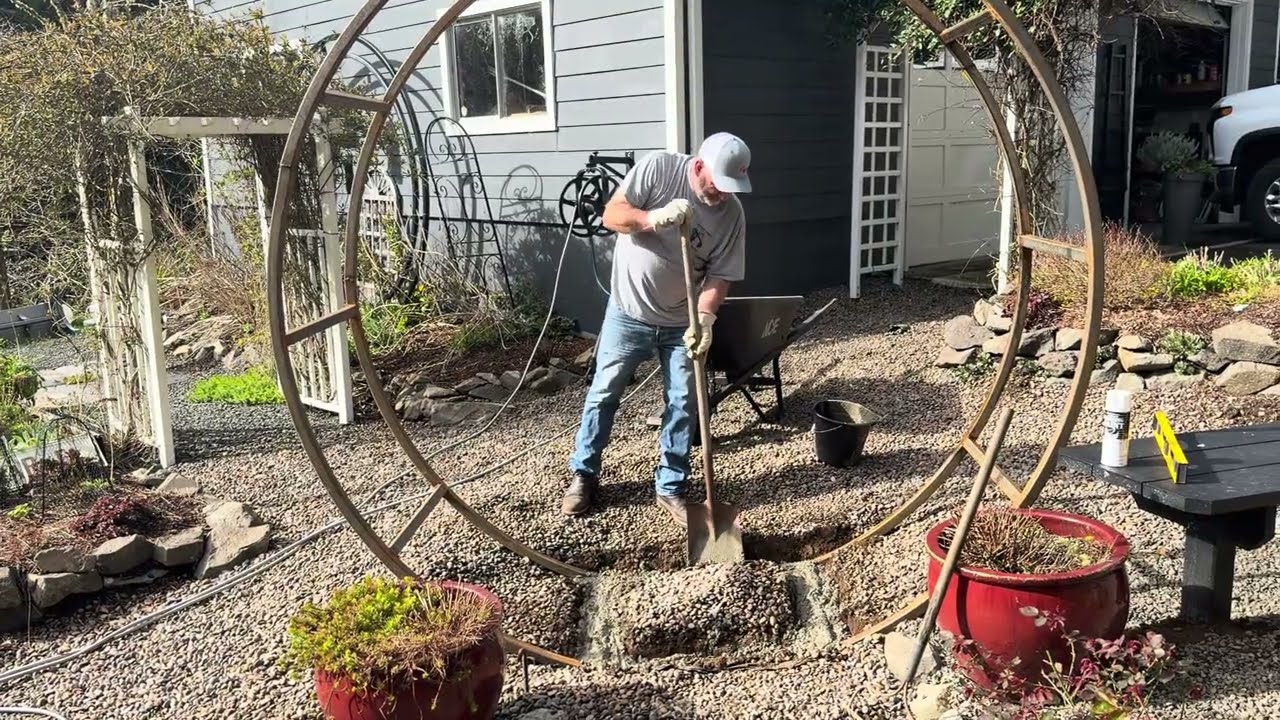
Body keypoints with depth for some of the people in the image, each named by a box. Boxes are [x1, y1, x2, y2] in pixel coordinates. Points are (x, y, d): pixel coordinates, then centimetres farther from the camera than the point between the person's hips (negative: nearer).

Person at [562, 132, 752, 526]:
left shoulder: (732, 214, -10)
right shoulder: (658, 167, -15)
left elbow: (719, 276, -10)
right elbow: (611, 215, -16)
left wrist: (704, 319, -27)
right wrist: (653, 218, -35)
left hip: (681, 323, 2)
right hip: (628, 313, -2)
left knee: (683, 404, 6)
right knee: (603, 394, 8)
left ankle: (670, 488, 22)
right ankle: (583, 475, 25)